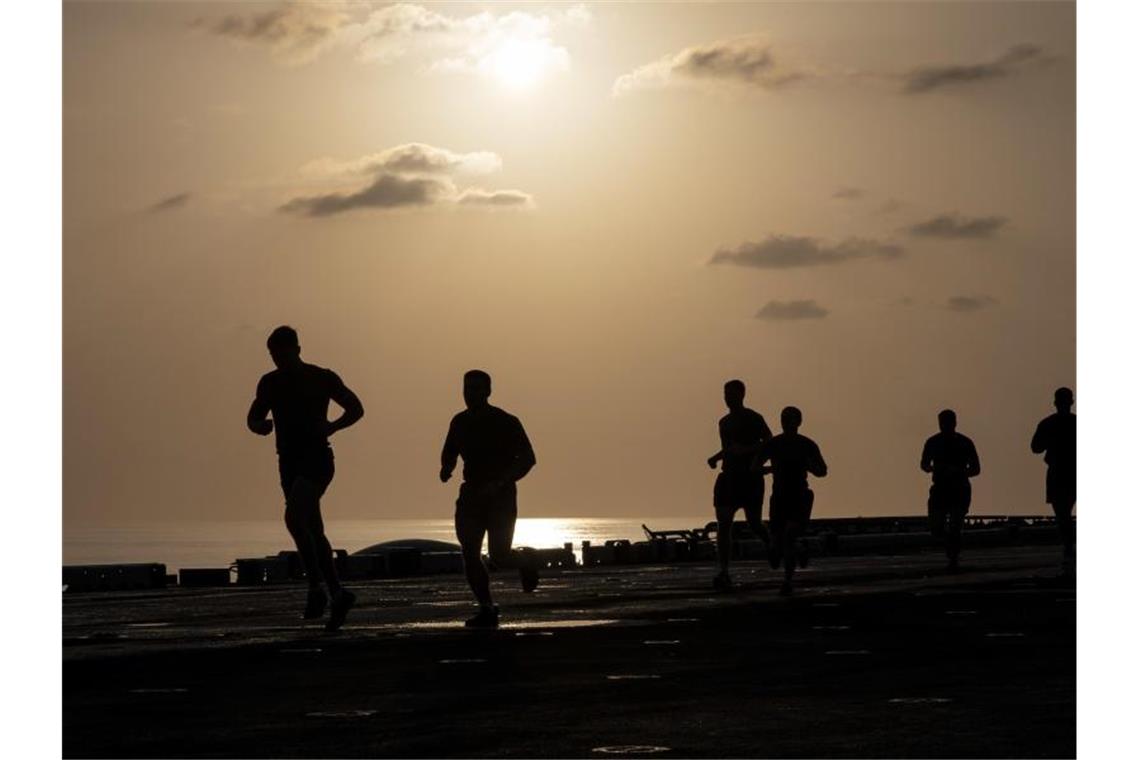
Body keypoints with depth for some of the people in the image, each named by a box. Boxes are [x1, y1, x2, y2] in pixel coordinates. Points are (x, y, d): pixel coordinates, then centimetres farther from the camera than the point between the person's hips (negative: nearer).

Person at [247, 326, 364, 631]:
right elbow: (254, 418, 20)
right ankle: (338, 594, 16)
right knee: (313, 531, 8)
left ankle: (316, 588, -21)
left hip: (317, 459, -6)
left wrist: (330, 427, -14)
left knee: (294, 516, -26)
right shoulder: (270, 383, 10)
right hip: (289, 462, 6)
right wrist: (260, 425, -5)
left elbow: (356, 408, 4)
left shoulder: (322, 378, -2)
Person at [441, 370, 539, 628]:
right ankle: (487, 609, -1)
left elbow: (527, 458, -10)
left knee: (499, 555, -13)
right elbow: (450, 452, 23)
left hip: (500, 496, -4)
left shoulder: (506, 422, -7)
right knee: (469, 554, -10)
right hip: (471, 494, 4)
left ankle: (525, 560, 22)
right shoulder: (460, 422, 8)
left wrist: (498, 483, -21)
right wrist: (446, 468, -1)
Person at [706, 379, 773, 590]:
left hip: (750, 477, -6)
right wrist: (717, 457, 12)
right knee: (723, 524, -8)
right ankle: (723, 573, -13)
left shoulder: (754, 419, -5)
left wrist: (747, 450, -20)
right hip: (728, 476, 6)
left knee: (754, 524, -2)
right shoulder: (724, 422, 16)